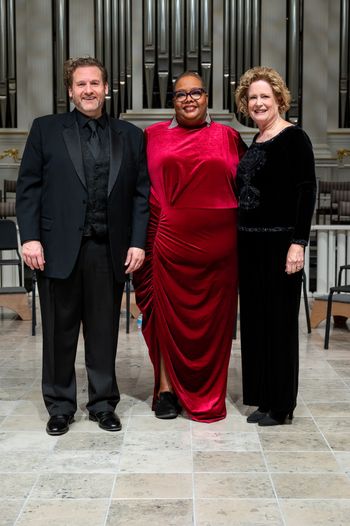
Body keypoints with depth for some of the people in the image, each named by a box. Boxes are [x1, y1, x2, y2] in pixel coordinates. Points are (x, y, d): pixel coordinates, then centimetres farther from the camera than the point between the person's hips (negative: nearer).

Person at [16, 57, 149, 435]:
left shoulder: (130, 135, 10)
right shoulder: (46, 129, 6)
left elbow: (141, 192, 7)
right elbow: (28, 187, 2)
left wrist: (138, 242, -1)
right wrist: (30, 237, -7)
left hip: (109, 250, 1)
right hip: (59, 248, -1)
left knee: (104, 332, 8)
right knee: (59, 331, 8)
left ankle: (103, 404, 23)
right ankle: (60, 406, 22)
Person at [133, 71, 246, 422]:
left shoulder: (228, 137, 8)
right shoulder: (154, 136, 8)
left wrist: (238, 233, 3)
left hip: (217, 242, 1)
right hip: (169, 239, 0)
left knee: (213, 315, 6)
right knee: (168, 312, 2)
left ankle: (207, 392, 20)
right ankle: (166, 388, 14)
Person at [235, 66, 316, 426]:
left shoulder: (294, 138, -7)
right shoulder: (255, 142, 15)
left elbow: (306, 191, -13)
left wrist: (298, 242, -20)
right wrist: (238, 238, 12)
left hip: (279, 243, -8)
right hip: (250, 242, 8)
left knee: (279, 319, 0)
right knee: (255, 318, 11)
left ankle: (280, 404, 13)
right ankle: (262, 398, 23)